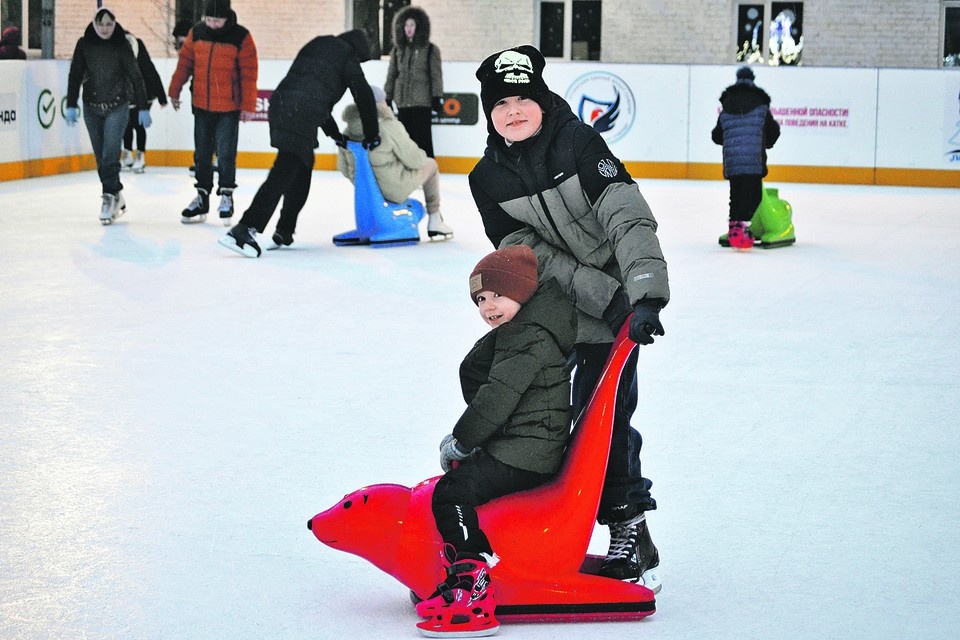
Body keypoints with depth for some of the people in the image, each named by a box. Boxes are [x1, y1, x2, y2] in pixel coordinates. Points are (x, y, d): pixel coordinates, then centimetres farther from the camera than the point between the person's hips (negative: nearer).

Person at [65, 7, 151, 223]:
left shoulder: (122, 46, -7)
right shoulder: (84, 45, -1)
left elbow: (135, 76, -4)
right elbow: (75, 75, -1)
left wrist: (143, 108, -6)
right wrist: (71, 106, -9)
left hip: (117, 106, -3)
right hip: (92, 106, 3)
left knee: (110, 154, -13)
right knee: (100, 156, 7)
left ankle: (110, 196, -8)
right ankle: (117, 197, 17)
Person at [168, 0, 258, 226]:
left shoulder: (241, 38, -12)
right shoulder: (196, 33, -1)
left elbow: (249, 74, -10)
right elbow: (184, 63, 9)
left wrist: (248, 105, -10)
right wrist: (175, 91, 12)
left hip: (229, 108, -4)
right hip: (201, 106, 4)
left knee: (225, 154, -3)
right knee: (202, 154, 10)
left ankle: (226, 196, 11)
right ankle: (202, 196, 20)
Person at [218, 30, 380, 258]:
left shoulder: (318, 45, 30)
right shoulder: (346, 55, 8)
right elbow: (363, 94, 5)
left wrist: (334, 132, 38)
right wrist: (372, 135, 16)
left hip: (281, 104, 8)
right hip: (301, 117, -8)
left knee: (301, 170, 21)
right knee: (284, 172, -13)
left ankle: (284, 231, 23)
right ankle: (244, 229, -23)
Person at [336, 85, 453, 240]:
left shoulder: (348, 133, -7)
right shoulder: (390, 128, -23)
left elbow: (344, 169, 2)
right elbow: (414, 160, -17)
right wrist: (421, 154, 7)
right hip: (395, 190, -6)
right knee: (430, 165, 22)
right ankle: (435, 222, 29)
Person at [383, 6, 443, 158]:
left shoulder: (430, 49, 1)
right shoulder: (398, 50, 12)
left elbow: (436, 75, -1)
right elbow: (391, 75, 14)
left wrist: (437, 97, -8)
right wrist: (387, 98, 11)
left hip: (422, 102, -4)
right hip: (403, 102, 4)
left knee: (423, 140, -6)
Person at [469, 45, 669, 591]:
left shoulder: (579, 143, -14)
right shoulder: (488, 178, -4)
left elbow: (627, 215, -24)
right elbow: (531, 254, -12)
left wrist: (645, 294, -37)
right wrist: (606, 297, -23)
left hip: (618, 297, -4)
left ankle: (630, 528, 6)